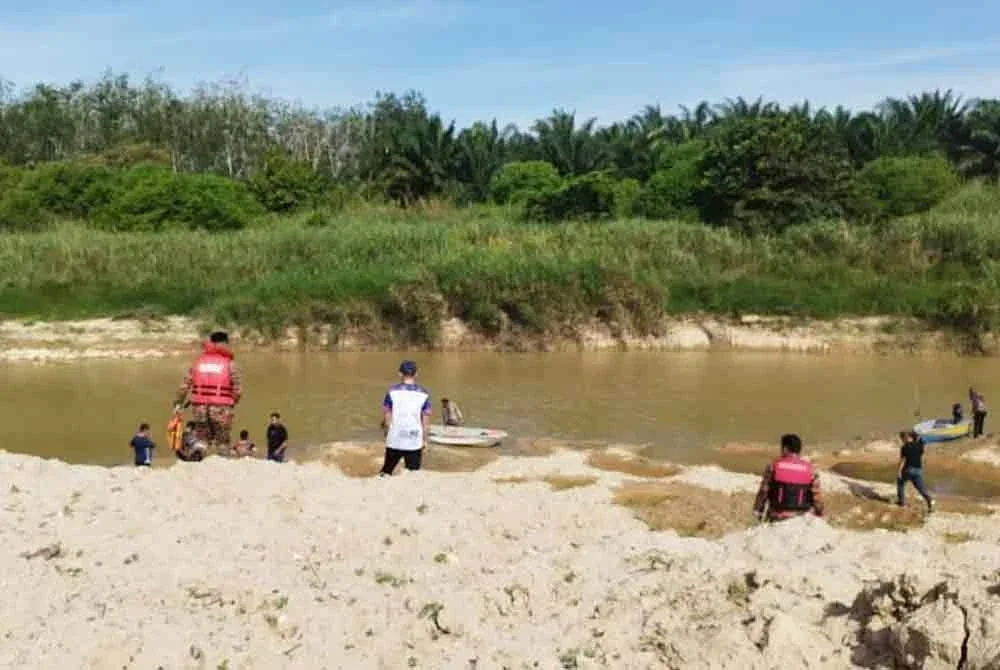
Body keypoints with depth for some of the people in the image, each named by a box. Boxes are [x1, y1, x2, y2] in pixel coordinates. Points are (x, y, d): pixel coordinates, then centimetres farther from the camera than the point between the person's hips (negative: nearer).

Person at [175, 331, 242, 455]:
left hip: (200, 406, 3)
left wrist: (179, 402, 19)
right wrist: (233, 402, 14)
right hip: (221, 407, -3)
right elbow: (238, 389, -5)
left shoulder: (199, 361, 9)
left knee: (201, 440, 16)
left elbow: (185, 384, 7)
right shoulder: (229, 363, -1)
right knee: (222, 443, 7)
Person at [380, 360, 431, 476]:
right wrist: (424, 440, 10)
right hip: (415, 442, 0)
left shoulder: (392, 391, -3)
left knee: (385, 471, 17)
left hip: (394, 441, 0)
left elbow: (387, 416, 0)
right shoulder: (423, 394, -1)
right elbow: (426, 420, 0)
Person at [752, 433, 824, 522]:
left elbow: (763, 492, -2)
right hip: (801, 520, 1)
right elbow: (816, 496, 1)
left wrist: (758, 510, 10)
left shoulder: (773, 467, -5)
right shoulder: (810, 470, -1)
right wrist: (819, 513, 16)